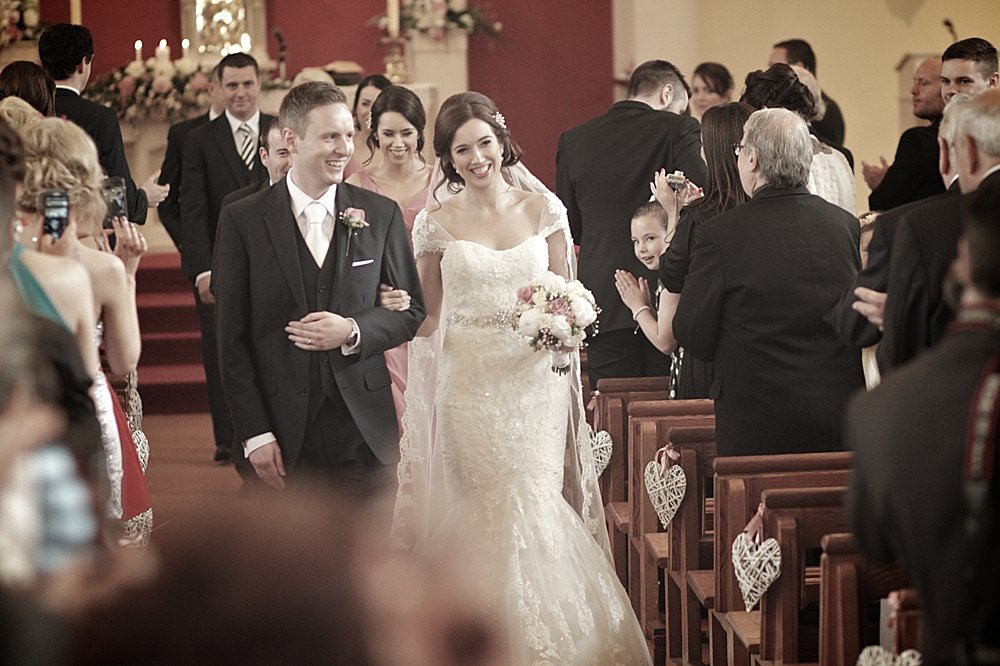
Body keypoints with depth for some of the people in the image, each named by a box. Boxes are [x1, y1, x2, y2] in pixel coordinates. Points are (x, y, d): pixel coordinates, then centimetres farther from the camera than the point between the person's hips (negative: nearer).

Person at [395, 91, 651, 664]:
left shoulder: (543, 209, 4)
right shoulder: (436, 223, 2)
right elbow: (430, 315, 9)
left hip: (535, 380, 1)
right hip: (467, 384, 0)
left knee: (535, 505, -3)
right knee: (479, 510, -2)